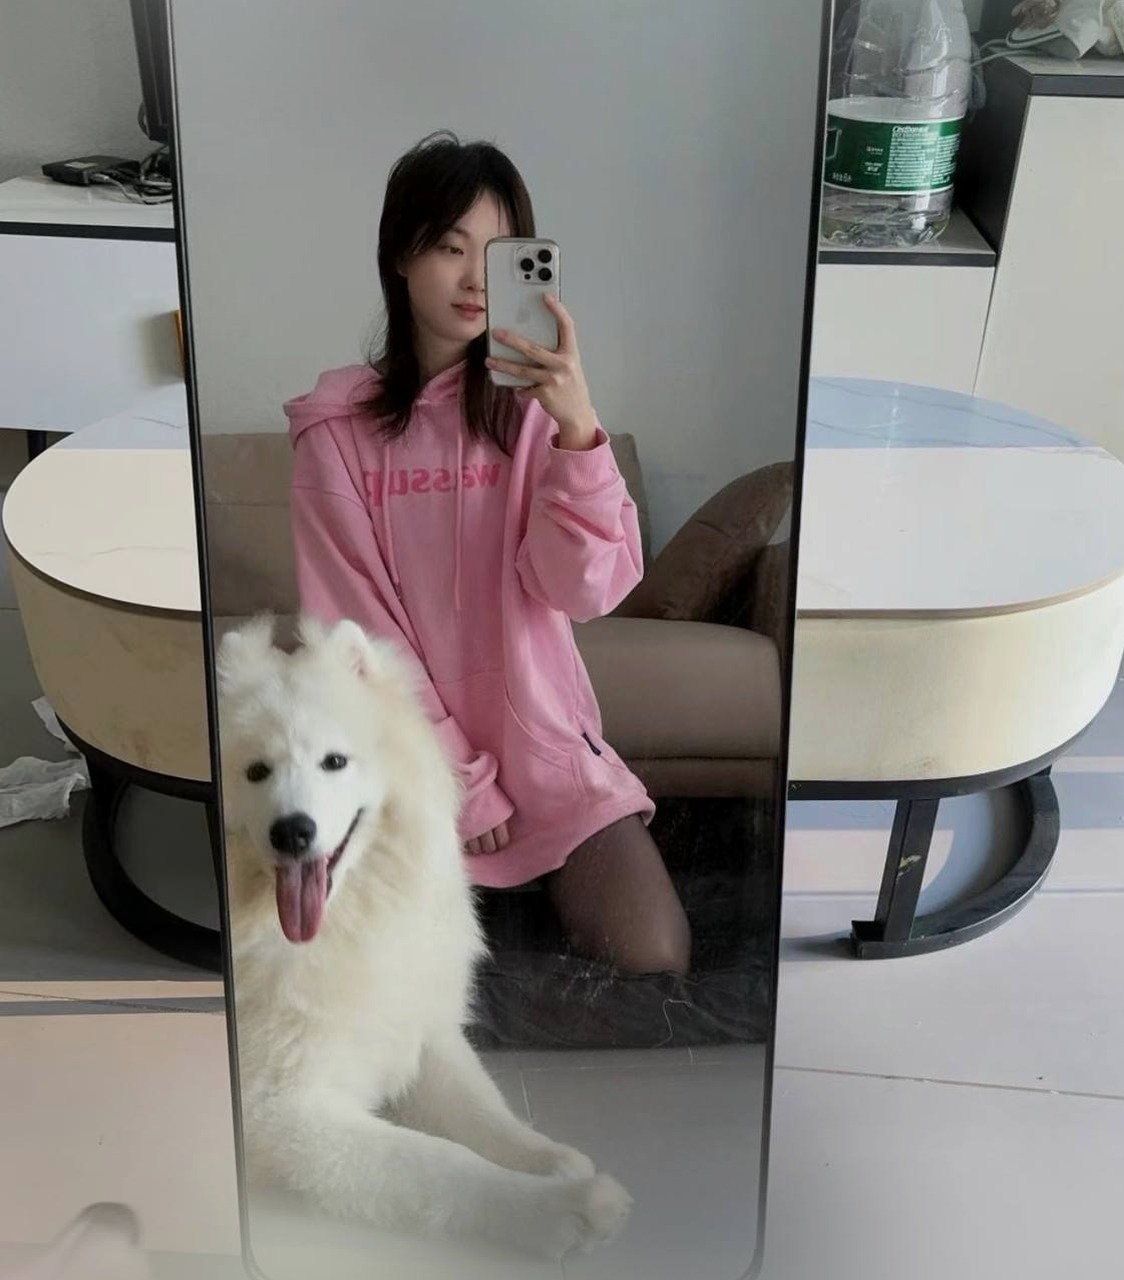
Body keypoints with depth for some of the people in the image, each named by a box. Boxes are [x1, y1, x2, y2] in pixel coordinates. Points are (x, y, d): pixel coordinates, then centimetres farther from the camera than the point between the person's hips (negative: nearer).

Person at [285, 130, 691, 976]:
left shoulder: (535, 402, -4)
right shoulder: (337, 427, -6)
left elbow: (585, 589, -15)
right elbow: (356, 629, -7)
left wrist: (580, 429, -31)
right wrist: (461, 785, -9)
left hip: (542, 739, 1)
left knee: (653, 958, -14)